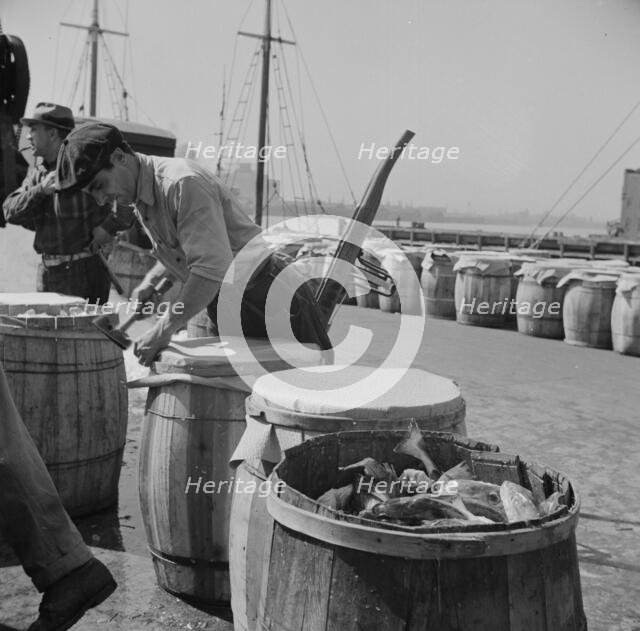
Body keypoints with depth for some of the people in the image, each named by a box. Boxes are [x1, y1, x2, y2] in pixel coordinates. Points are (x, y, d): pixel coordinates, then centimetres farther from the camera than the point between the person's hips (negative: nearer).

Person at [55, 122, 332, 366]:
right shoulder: (139, 198, 8)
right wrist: (152, 280, 8)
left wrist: (163, 329, -27)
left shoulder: (182, 183, -23)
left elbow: (213, 268, -31)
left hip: (267, 295, -9)